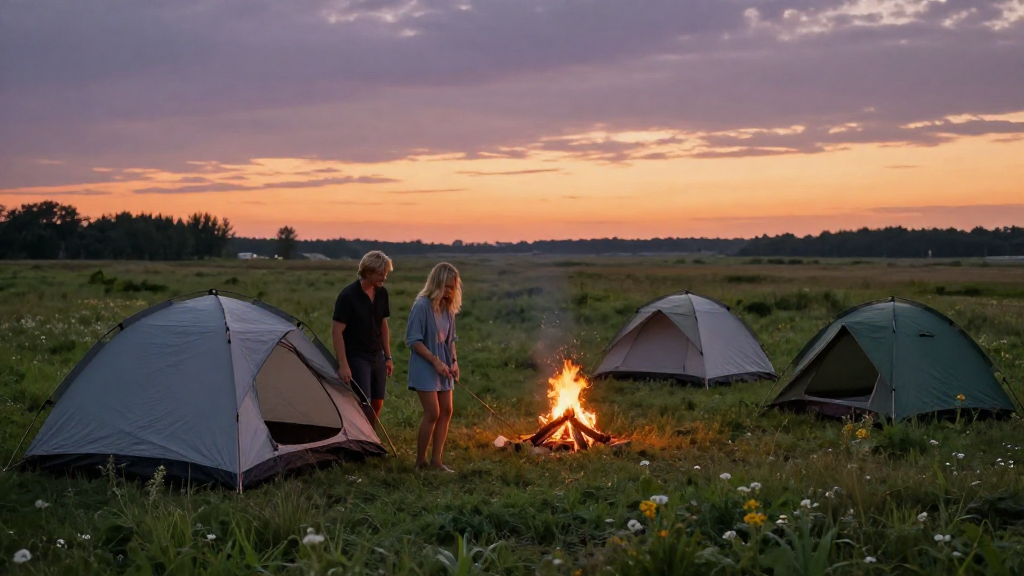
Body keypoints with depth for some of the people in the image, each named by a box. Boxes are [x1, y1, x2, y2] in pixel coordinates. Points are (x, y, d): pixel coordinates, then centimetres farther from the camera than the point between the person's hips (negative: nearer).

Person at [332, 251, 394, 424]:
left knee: (377, 403, 9)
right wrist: (343, 364, -21)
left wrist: (388, 357, 13)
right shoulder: (348, 296, -17)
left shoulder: (382, 293, 3)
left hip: (377, 357, 7)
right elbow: (337, 331, -16)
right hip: (356, 358, -7)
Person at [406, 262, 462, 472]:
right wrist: (435, 361, -19)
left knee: (446, 411, 5)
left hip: (443, 367, 7)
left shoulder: (448, 307, 5)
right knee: (432, 413, -10)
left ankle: (436, 460, 12)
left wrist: (454, 361, 3)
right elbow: (414, 340, -17)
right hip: (425, 367, -7)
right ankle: (420, 462, 3)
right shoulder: (422, 305, -16)